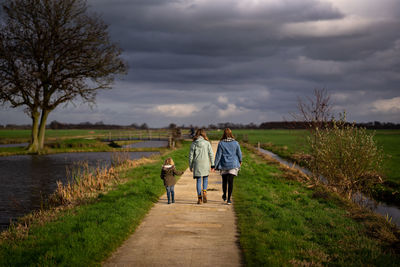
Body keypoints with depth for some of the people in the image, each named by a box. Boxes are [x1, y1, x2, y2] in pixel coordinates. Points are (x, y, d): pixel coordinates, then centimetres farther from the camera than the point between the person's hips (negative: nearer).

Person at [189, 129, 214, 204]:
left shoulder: (194, 143, 0)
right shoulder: (207, 143, -1)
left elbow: (191, 155, 1)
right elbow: (211, 154, -2)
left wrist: (190, 166, 10)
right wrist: (212, 165, 4)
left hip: (197, 164, 0)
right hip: (205, 163, 0)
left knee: (198, 181, 7)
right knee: (205, 178, 18)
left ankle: (199, 198, 4)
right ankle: (204, 192, -4)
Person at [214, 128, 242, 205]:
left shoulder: (221, 143, -8)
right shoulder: (235, 143, -5)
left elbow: (218, 155, -7)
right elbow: (239, 153, 6)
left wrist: (215, 165, -2)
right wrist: (240, 161, 25)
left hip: (224, 165, 0)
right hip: (233, 164, 0)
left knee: (224, 180, 18)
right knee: (230, 181, -1)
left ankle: (224, 196, 35)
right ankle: (229, 199, -5)